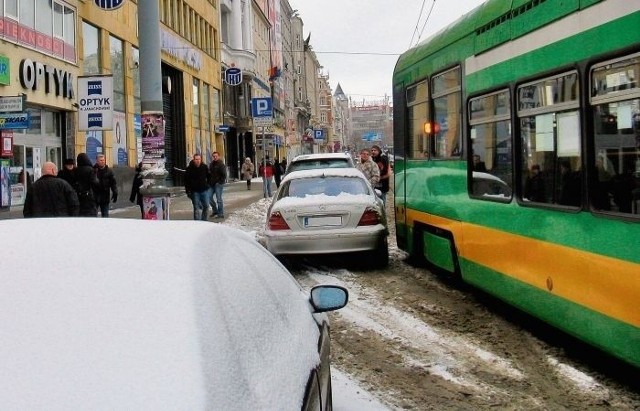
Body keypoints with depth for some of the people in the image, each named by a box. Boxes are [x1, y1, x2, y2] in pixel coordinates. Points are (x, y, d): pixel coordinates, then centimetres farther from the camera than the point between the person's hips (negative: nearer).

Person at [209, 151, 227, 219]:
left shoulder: (221, 165, -10)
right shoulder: (211, 164, 12)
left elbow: (224, 175, -13)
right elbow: (209, 173, 20)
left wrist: (220, 182, -16)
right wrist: (209, 181, 10)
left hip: (218, 184, -8)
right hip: (212, 184, 8)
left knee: (219, 199, -5)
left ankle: (221, 214, 1)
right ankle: (215, 210, 23)